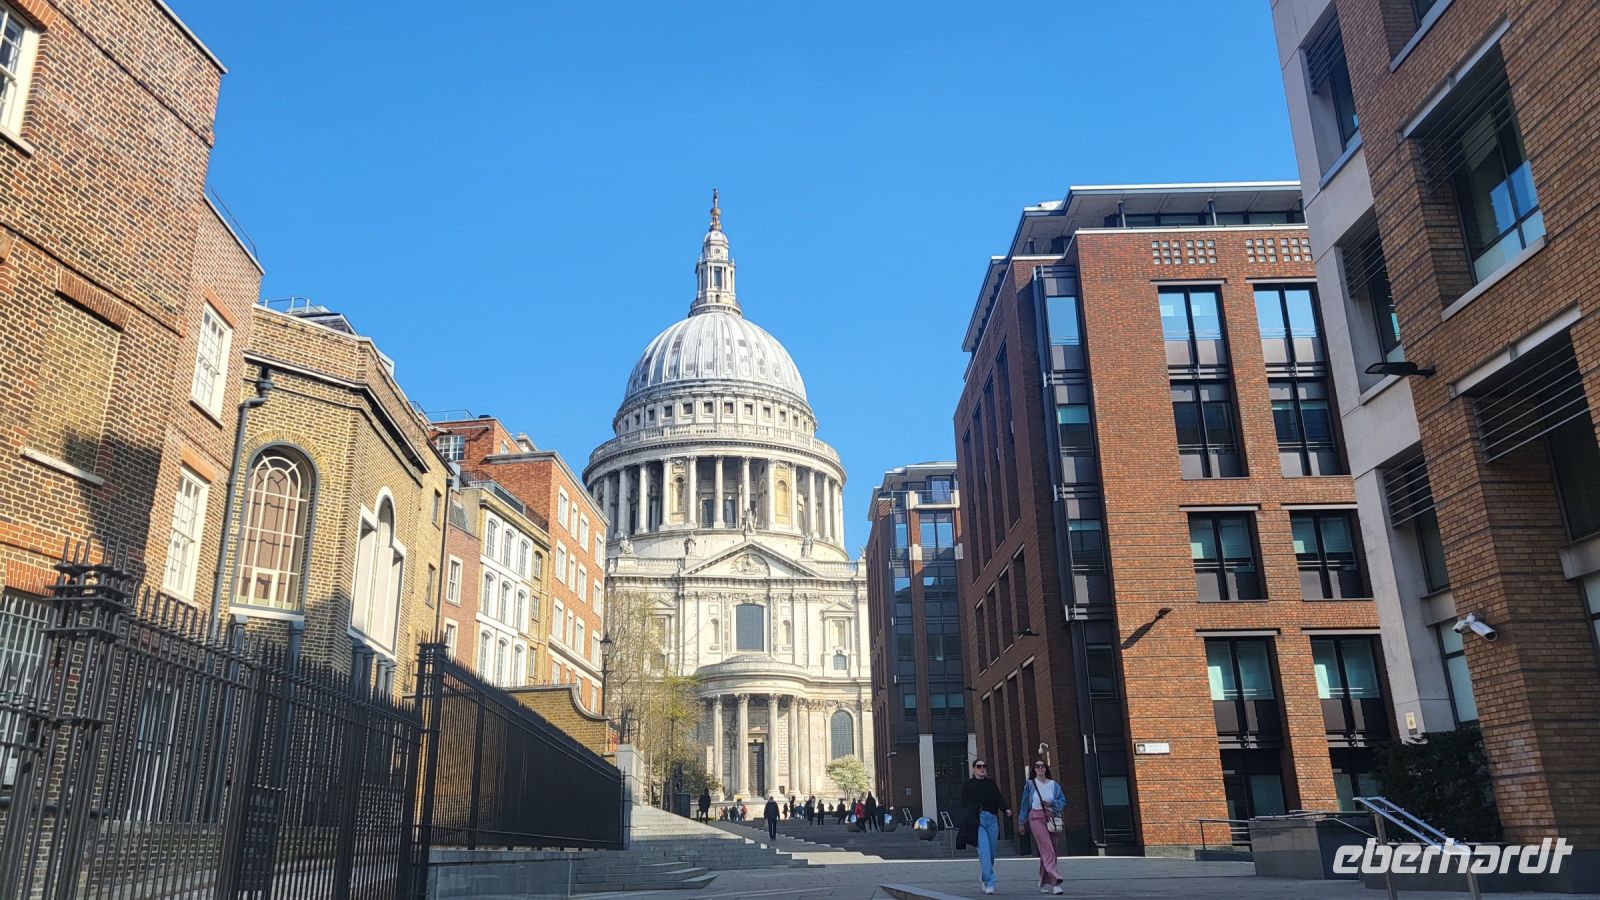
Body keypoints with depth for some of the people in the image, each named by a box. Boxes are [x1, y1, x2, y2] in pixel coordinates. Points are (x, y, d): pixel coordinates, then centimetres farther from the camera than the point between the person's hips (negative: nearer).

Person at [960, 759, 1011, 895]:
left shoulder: (991, 783, 18)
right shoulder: (968, 785, 9)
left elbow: (999, 798, 11)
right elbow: (964, 804, 5)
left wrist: (1006, 809, -8)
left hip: (992, 819, 4)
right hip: (977, 821, -4)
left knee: (991, 852, 6)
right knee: (984, 851, -15)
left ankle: (984, 875, 31)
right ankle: (989, 883, -14)